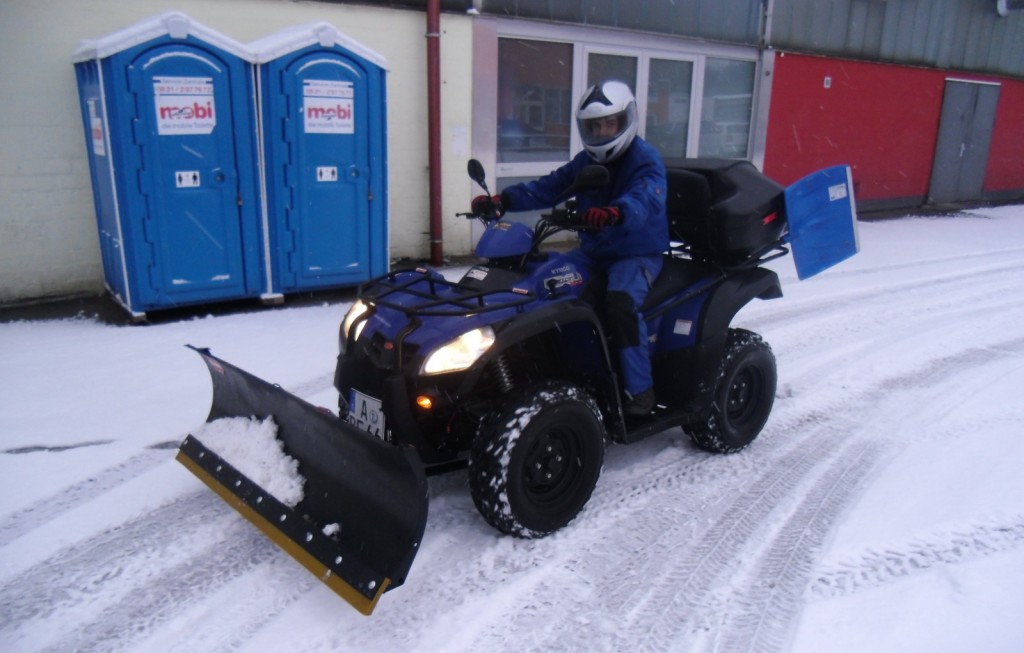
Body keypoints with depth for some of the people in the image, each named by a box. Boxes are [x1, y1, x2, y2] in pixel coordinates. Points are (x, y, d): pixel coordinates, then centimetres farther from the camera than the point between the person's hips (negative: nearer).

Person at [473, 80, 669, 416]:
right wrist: (503, 200, -17)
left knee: (620, 301, -34)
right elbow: (548, 188, 0)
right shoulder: (585, 161, 10)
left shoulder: (645, 159, -11)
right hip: (593, 250, 7)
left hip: (638, 253, -6)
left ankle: (639, 389, -22)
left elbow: (647, 197, -33)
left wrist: (615, 212, -56)